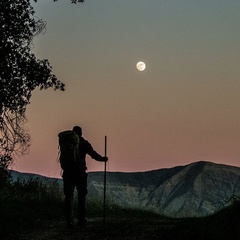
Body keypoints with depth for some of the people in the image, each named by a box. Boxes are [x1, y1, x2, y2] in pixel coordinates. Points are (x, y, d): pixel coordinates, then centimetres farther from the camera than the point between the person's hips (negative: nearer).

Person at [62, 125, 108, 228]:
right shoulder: (84, 143, -1)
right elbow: (93, 154, -2)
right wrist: (103, 159, 12)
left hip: (68, 173, 1)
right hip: (80, 173, -1)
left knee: (68, 196, 4)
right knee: (81, 196, 11)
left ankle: (69, 220, -4)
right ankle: (81, 219, 10)